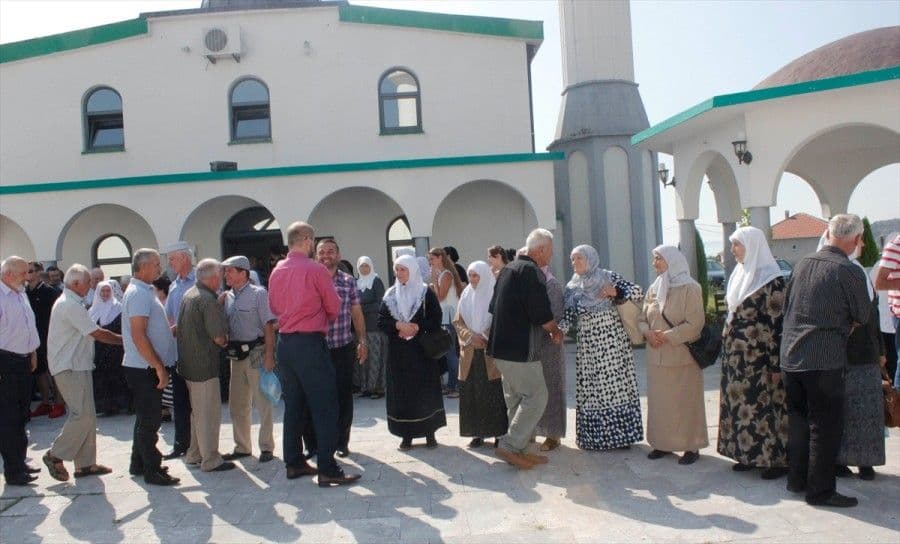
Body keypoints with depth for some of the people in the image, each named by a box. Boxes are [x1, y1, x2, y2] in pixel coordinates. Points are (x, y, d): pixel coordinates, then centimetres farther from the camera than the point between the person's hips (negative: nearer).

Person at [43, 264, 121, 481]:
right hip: (71, 368, -11)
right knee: (83, 415, -11)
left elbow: (90, 333, 17)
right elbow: (98, 333, -17)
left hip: (76, 366, 11)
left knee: (86, 415, 10)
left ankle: (85, 463, 14)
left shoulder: (68, 302, 18)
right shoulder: (70, 305, -16)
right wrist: (123, 339, -6)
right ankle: (55, 455, 2)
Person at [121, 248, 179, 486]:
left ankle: (139, 464, 29)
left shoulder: (144, 292, 15)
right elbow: (138, 336, -23)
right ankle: (152, 470, 7)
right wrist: (159, 367, -21)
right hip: (145, 368, -10)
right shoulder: (138, 294, -17)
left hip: (147, 368, 10)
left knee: (146, 418, 18)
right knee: (149, 420, -2)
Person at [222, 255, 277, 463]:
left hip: (256, 353, -6)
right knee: (237, 405, 13)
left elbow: (269, 326, -11)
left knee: (262, 402, 0)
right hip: (236, 355, 7)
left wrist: (269, 355, -16)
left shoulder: (258, 293, -7)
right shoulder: (227, 297, 10)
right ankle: (242, 447, 27)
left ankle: (266, 447, 12)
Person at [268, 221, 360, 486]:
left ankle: (294, 463, 23)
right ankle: (327, 470, -2)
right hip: (310, 342, -7)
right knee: (324, 407, -2)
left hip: (284, 342, 7)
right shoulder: (316, 270, -11)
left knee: (293, 405, 15)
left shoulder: (276, 272, 7)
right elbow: (334, 307, -2)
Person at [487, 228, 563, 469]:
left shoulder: (509, 269, 14)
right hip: (520, 350, -10)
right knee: (536, 396, -1)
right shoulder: (531, 271, -15)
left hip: (502, 347, 10)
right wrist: (555, 331, 1)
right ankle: (510, 446, -1)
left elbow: (493, 308, 20)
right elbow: (542, 314, -21)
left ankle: (518, 450, 21)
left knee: (516, 399, 15)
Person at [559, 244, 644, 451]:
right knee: (590, 389, 3)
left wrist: (616, 292, -17)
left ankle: (621, 433, 10)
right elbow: (568, 317, 1)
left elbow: (638, 292, -3)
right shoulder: (572, 287, 8)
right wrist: (557, 330, -17)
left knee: (616, 385, -1)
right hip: (587, 344, 3)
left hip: (612, 341, -2)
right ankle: (594, 436, 12)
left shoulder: (609, 277, 0)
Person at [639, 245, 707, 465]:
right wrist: (648, 333, -6)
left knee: (685, 402, 2)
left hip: (681, 356, -6)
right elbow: (642, 318, 14)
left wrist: (668, 336, -17)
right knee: (660, 401, 10)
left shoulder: (689, 288, -8)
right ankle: (663, 443, 21)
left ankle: (691, 446, 14)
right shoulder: (653, 288, 11)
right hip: (657, 356, 6)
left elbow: (695, 323, -14)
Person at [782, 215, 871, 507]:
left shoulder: (802, 263, 5)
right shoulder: (850, 271, -13)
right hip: (824, 360, -6)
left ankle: (797, 480, 27)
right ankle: (820, 490, 11)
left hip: (790, 355, 6)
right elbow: (864, 316, -2)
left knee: (798, 420, 17)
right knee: (826, 425, 4)